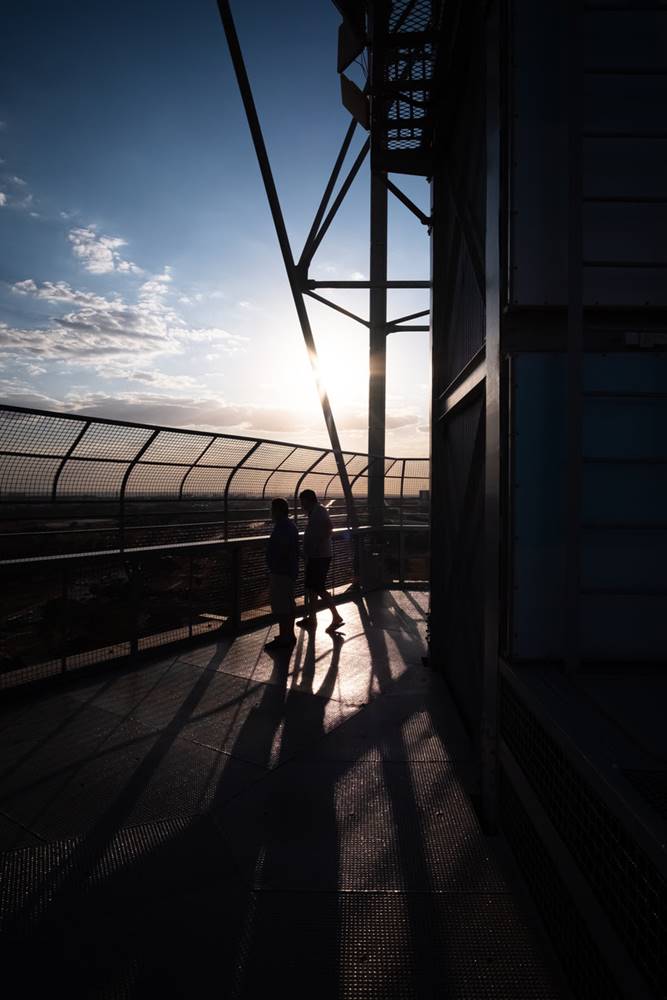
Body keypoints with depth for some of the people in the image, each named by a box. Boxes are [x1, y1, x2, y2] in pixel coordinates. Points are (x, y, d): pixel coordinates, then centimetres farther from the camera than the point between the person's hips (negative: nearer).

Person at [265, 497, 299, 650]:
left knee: (280, 607, -3)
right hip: (290, 571, 11)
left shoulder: (281, 528, -19)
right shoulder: (291, 525, 13)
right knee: (288, 605, 16)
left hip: (280, 572, -11)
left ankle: (284, 638, 3)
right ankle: (289, 635, 25)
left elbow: (278, 552, -25)